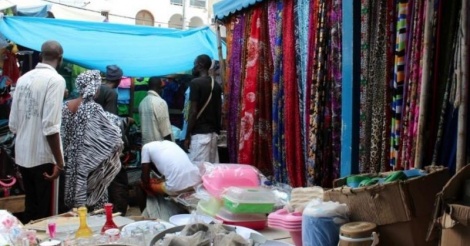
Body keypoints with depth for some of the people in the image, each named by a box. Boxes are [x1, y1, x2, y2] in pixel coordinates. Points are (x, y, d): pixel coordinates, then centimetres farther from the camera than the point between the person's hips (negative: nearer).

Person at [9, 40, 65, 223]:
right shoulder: (55, 80, -13)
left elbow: (13, 124, 9)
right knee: (44, 211, 4)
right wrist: (59, 161, -15)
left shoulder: (23, 78, 8)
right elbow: (50, 126, -20)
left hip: (22, 155, 7)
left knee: (30, 207, 18)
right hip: (43, 157, -7)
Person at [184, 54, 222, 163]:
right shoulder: (216, 85, 11)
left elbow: (193, 111, -14)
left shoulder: (195, 83, -11)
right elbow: (219, 111, 12)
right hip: (213, 132, 8)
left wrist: (187, 136, -10)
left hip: (199, 133, -8)